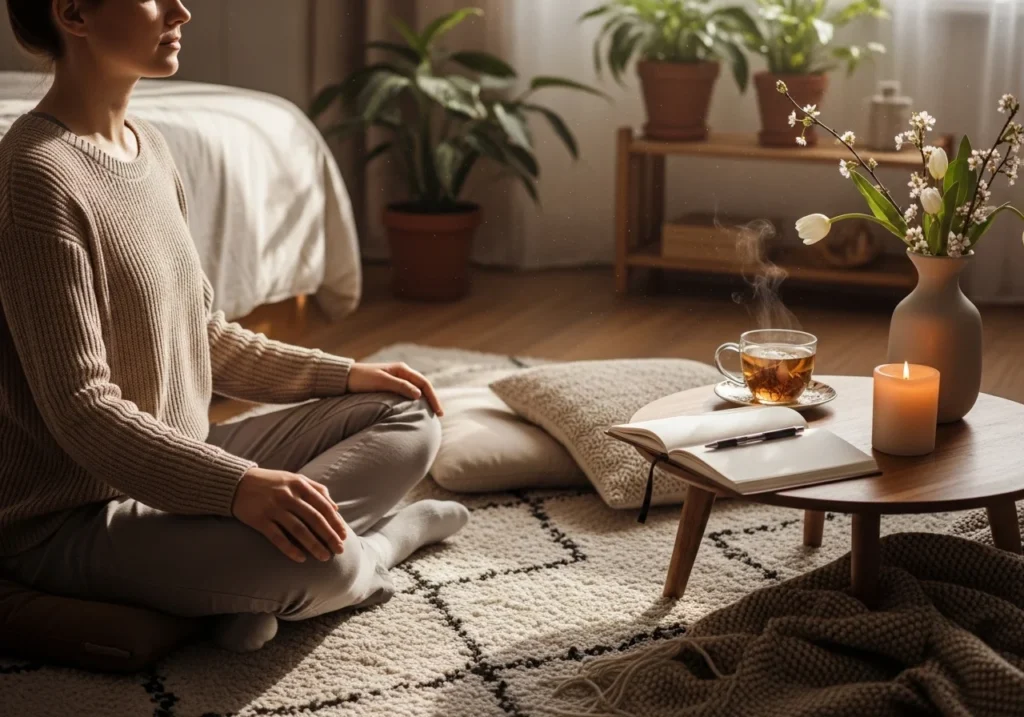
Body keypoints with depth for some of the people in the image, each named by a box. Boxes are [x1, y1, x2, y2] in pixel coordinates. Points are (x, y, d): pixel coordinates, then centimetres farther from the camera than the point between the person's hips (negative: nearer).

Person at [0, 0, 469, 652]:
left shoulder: (149, 147, 8)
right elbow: (81, 410, -25)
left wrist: (343, 375, 7)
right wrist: (238, 485, -36)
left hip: (179, 462, 10)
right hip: (76, 516, -10)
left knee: (408, 419, 8)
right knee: (318, 563, -32)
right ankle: (390, 534, 3)